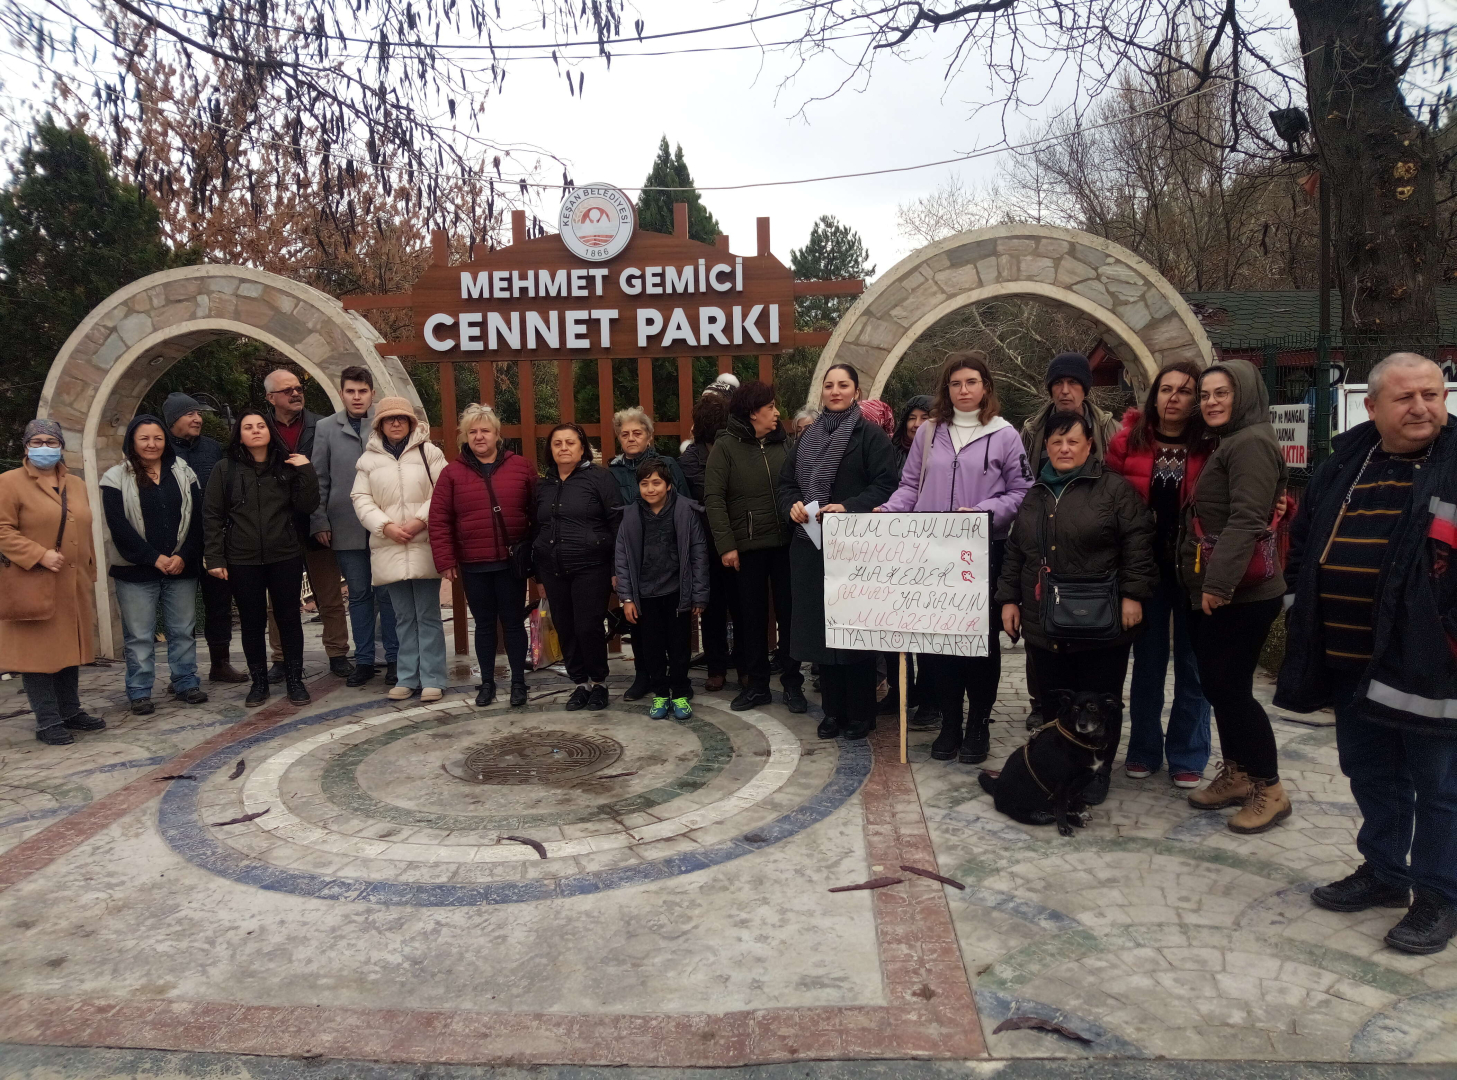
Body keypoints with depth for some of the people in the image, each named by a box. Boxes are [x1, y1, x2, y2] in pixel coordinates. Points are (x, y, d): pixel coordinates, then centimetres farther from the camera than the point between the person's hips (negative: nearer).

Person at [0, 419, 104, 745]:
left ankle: (70, 711, 23)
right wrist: (40, 556, -21)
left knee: (70, 648, 12)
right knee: (38, 650, -1)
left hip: (74, 586, 6)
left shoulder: (77, 485, 15)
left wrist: (89, 575, 17)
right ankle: (48, 721, 5)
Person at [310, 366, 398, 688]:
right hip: (346, 526, 2)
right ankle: (364, 660, 18)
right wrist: (319, 522, 3)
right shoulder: (326, 428, 7)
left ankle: (394, 658, 13)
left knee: (387, 593, 3)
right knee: (359, 595, 10)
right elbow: (319, 479, 8)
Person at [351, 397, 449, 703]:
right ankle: (407, 678, 16)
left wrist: (420, 521, -13)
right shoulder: (368, 459, 11)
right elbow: (361, 499, 6)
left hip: (424, 545, -2)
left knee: (428, 615, -1)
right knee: (403, 617, 9)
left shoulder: (429, 452, 4)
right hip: (388, 548, 3)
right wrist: (386, 526, -8)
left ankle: (432, 679, 4)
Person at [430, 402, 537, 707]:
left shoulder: (520, 467, 2)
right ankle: (487, 682, 24)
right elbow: (439, 520, 0)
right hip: (472, 566, 1)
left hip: (512, 562, 0)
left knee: (513, 622, 7)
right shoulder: (452, 473, 1)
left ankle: (518, 682, 19)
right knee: (484, 624, 11)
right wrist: (445, 561, -5)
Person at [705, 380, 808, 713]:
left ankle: (792, 683, 17)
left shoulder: (784, 443, 7)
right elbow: (713, 498, -7)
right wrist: (726, 545, -13)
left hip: (786, 542, 2)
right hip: (746, 546, -2)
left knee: (789, 611, 5)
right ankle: (757, 684, 21)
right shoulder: (726, 446, -2)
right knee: (752, 615, 8)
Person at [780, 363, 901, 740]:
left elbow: (885, 484, -10)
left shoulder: (871, 435, -1)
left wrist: (849, 507, -22)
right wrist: (792, 505, -6)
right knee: (820, 625, 6)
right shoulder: (807, 437, 16)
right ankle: (834, 710, 17)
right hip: (810, 543, 5)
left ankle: (860, 713, 11)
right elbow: (786, 481, 15)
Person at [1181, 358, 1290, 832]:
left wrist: (1219, 582, -29)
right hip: (1211, 590, 10)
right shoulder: (1226, 445, 19)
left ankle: (1270, 790, 8)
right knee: (1215, 684, 13)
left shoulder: (1252, 443, -12)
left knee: (1231, 687, -5)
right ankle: (1236, 775, 25)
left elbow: (1245, 520, -23)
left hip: (1240, 592, -10)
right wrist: (1206, 582, 17)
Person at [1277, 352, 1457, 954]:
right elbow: (1303, 539, 19)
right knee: (1370, 776, 20)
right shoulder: (1344, 462, 9)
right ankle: (1383, 873, 37)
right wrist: (1301, 606, 12)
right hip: (1349, 661, 6)